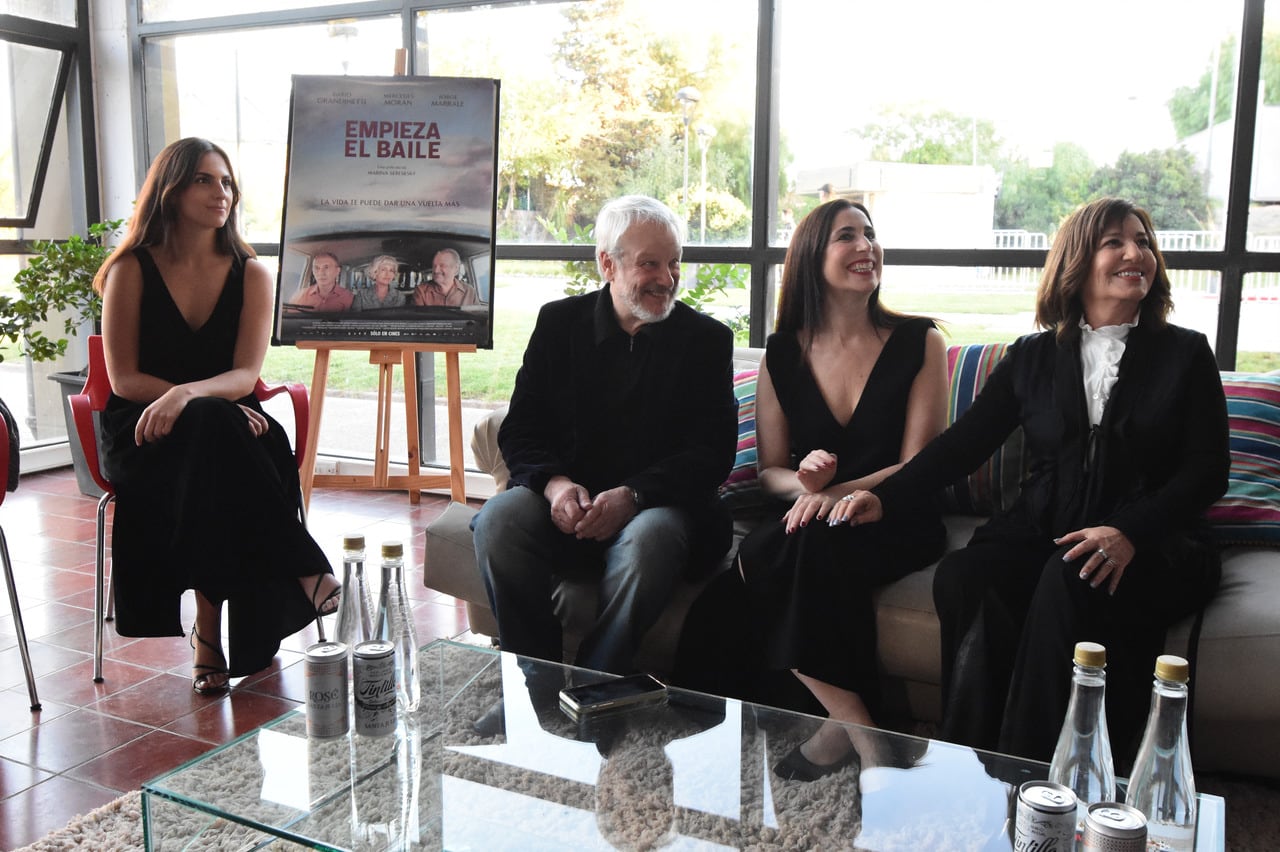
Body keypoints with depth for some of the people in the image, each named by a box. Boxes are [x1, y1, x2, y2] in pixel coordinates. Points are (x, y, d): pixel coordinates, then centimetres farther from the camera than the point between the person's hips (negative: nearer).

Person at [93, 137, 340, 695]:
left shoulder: (250, 274, 6)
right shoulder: (133, 270, 1)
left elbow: (246, 375, -5)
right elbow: (124, 379, -5)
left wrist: (187, 394, -28)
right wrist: (212, 405, -19)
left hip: (225, 431, 2)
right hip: (143, 434, -2)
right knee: (213, 427, -37)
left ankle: (210, 630, -26)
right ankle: (303, 569, -32)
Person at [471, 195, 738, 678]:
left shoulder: (707, 339, 4)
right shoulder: (558, 322, 9)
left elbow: (713, 452, -4)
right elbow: (520, 431, 5)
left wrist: (631, 496, -20)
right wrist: (553, 483, -18)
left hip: (659, 505, -2)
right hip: (564, 499, 2)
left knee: (648, 537, -36)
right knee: (498, 520, -28)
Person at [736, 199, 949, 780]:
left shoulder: (918, 342, 2)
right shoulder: (781, 354, 9)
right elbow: (769, 470, 9)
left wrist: (839, 492, -20)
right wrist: (802, 481, -16)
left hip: (895, 521, -3)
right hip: (808, 517, 3)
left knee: (819, 545, -36)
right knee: (758, 553, -32)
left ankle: (841, 729, -22)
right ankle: (861, 729, -25)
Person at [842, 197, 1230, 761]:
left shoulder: (1185, 354, 10)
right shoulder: (1032, 356, 15)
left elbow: (1207, 467, 1)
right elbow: (965, 441, 8)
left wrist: (1128, 532, -19)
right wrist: (887, 498, -9)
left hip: (1153, 547, -2)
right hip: (1040, 534, 2)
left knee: (1068, 578, -36)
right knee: (961, 578, -30)